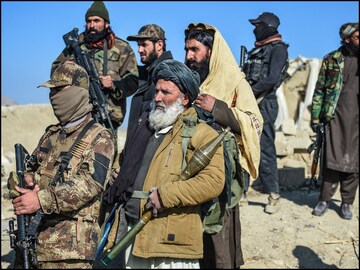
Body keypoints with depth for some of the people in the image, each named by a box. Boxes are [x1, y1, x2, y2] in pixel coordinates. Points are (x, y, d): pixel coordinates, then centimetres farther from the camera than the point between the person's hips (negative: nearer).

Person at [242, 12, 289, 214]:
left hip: (264, 104, -8)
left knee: (265, 151, -7)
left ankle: (274, 196, 2)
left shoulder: (278, 49, -5)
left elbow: (272, 79, -17)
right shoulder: (258, 49, 20)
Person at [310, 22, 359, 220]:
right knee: (332, 159, -2)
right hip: (335, 116, -1)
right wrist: (315, 117, 2)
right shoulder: (331, 60, 5)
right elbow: (319, 90, 7)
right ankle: (324, 199, 9)